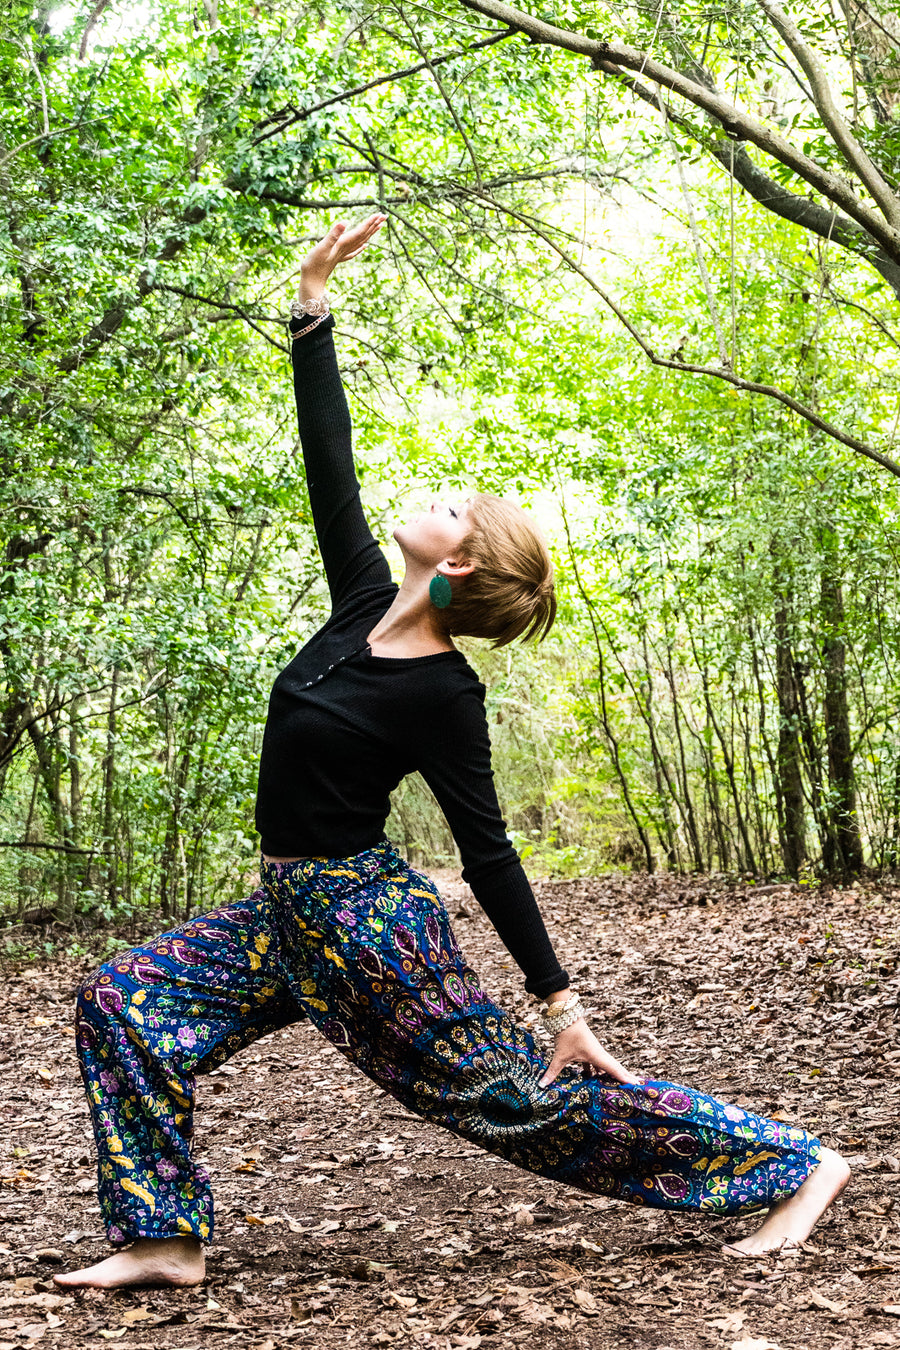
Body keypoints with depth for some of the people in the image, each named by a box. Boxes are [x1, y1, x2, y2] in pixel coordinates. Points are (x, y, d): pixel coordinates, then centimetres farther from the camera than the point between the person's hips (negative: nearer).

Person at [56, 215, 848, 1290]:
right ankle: (163, 1240, 8)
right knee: (121, 1002, 3)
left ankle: (794, 1165, 8)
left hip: (364, 920, -8)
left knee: (522, 1099, -3)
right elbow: (329, 461, 3)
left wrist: (561, 1005, -14)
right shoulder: (363, 605, 0)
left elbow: (487, 853, -15)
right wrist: (313, 301, 4)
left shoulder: (443, 697, -19)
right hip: (287, 914, 8)